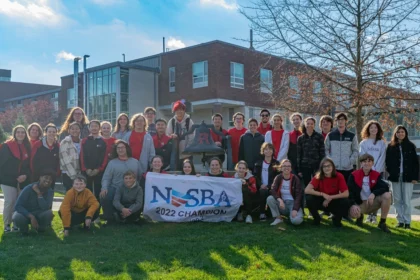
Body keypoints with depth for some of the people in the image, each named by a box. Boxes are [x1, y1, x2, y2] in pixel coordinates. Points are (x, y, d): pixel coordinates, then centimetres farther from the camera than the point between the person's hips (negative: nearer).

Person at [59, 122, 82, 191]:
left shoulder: (81, 142, 11)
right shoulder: (65, 142, -3)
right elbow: (66, 160, -9)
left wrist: (80, 174, 0)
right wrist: (73, 175, -12)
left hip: (79, 174, 4)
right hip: (68, 175, -4)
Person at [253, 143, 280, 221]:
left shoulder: (276, 164, 8)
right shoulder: (258, 163, 14)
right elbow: (255, 175, 3)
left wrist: (268, 186, -16)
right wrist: (261, 185, -16)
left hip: (271, 188, -1)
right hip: (261, 187, 1)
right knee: (263, 191, -33)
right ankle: (262, 213, -24)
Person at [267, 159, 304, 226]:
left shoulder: (295, 178, -7)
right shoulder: (278, 178, -1)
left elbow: (298, 195, -13)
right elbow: (272, 190, -13)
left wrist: (295, 209, -26)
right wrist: (279, 200, -33)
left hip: (293, 203, -3)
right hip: (282, 203, 3)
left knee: (296, 220, -31)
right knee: (270, 198, -26)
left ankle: (291, 214, 6)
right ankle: (278, 218, -9)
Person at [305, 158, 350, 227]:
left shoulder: (339, 176, -15)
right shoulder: (318, 177, -16)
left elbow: (346, 194, -20)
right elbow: (307, 190, -27)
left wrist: (330, 197, -25)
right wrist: (322, 194, -31)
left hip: (334, 202, 0)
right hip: (321, 201, 0)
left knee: (345, 202, -31)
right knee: (309, 198, -29)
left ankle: (337, 219, 1)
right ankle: (316, 218, -1)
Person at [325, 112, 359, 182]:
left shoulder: (352, 136, 7)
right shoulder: (330, 135, 9)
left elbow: (356, 151, 7)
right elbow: (326, 150, 9)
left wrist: (350, 161, -6)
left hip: (348, 169, 0)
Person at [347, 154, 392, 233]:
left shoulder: (377, 175, -2)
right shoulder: (354, 175, -7)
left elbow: (385, 187, -16)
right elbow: (349, 192, -11)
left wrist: (373, 194, -33)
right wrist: (354, 205, -28)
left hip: (373, 202, 2)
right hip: (359, 203, -2)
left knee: (387, 195, -26)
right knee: (353, 213, -36)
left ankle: (382, 223, -11)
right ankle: (360, 216, 9)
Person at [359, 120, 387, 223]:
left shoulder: (382, 143, 7)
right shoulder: (363, 143, 7)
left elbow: (382, 158, 0)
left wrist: (376, 170, -11)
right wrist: (370, 169, -10)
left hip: (379, 171, 0)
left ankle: (374, 215, 0)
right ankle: (369, 214, 2)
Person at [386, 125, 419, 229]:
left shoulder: (411, 146, 4)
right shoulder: (390, 146, 7)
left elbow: (415, 162, 2)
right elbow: (387, 161, 9)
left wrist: (415, 177, -5)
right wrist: (391, 172, -5)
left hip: (407, 177, -2)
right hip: (395, 177, 2)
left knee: (406, 200, -1)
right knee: (397, 200, 5)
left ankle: (407, 221, 4)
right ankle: (400, 220, 12)